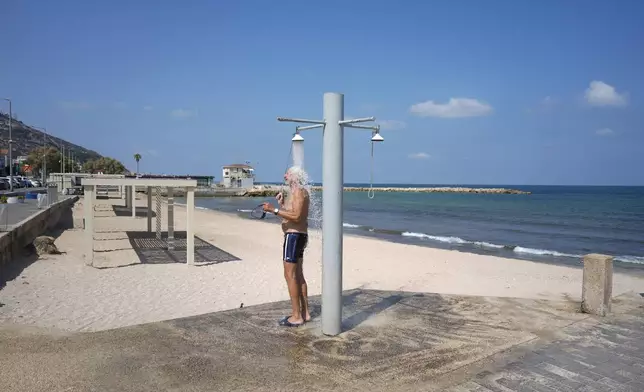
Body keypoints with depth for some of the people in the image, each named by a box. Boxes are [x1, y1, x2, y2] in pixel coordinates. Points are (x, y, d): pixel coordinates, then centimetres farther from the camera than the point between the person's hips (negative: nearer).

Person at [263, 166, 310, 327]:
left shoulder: (298, 191, -14)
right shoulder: (298, 192, 19)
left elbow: (296, 216, -26)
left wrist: (274, 210, -26)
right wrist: (281, 204, 13)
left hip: (293, 236, -11)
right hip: (299, 235, 11)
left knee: (290, 275, -8)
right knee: (298, 275, 14)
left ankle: (296, 317, -4)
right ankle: (305, 313, 20)